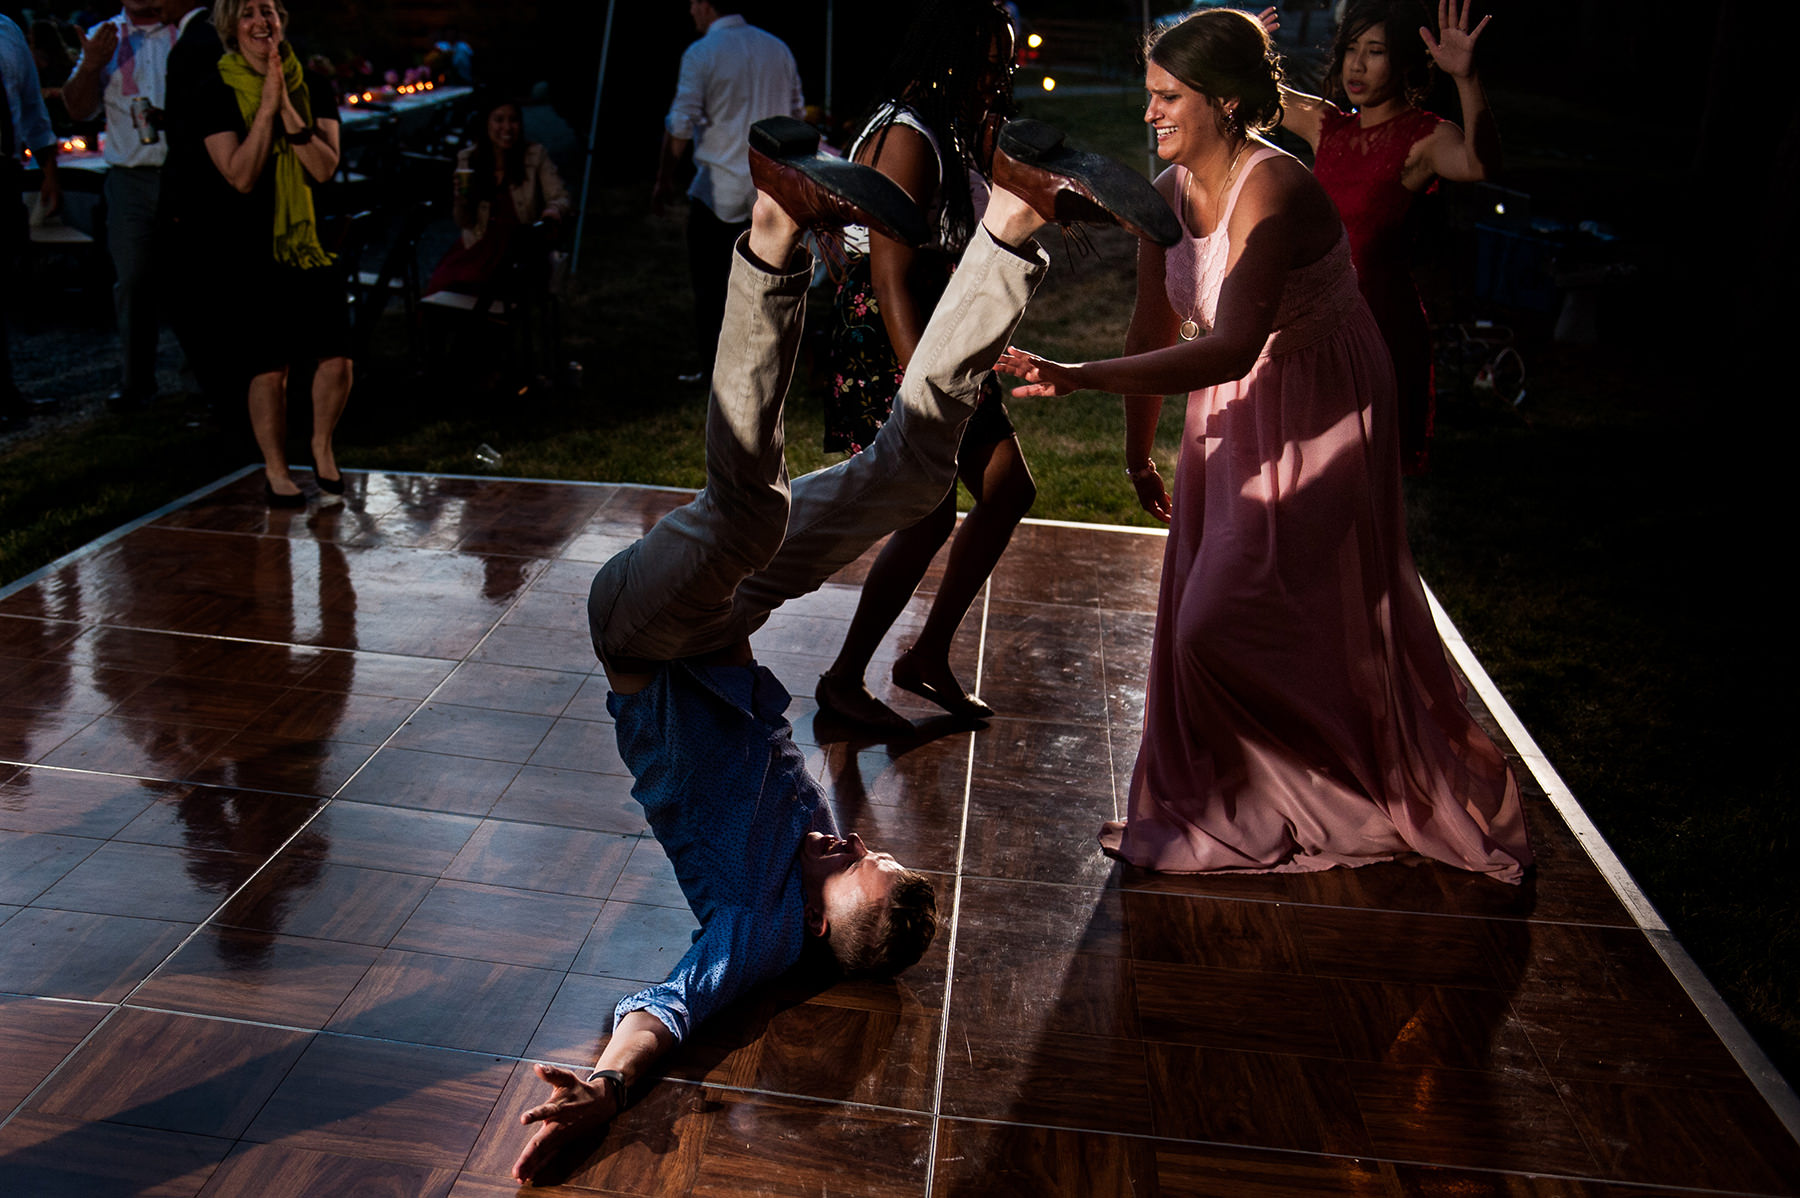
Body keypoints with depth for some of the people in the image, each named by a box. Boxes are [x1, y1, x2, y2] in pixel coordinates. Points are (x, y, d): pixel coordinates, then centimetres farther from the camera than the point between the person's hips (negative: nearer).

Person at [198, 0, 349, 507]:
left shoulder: (313, 86, 4)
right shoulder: (218, 93, -4)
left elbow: (326, 167, -7)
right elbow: (241, 175, -14)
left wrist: (288, 109, -17)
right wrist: (267, 105, -17)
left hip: (311, 237, 2)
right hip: (251, 247, -2)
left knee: (338, 357, -5)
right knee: (270, 367, 0)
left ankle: (321, 445, 22)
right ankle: (275, 471, 17)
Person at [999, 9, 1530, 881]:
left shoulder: (1271, 189, -27)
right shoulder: (1167, 194, -2)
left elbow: (1230, 348, -38)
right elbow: (1154, 334, 8)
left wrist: (1077, 378, -44)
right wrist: (1138, 453, 15)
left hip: (1318, 421, -7)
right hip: (1231, 417, 7)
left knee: (1230, 625, -5)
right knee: (1199, 619, 10)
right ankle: (1217, 803, 32)